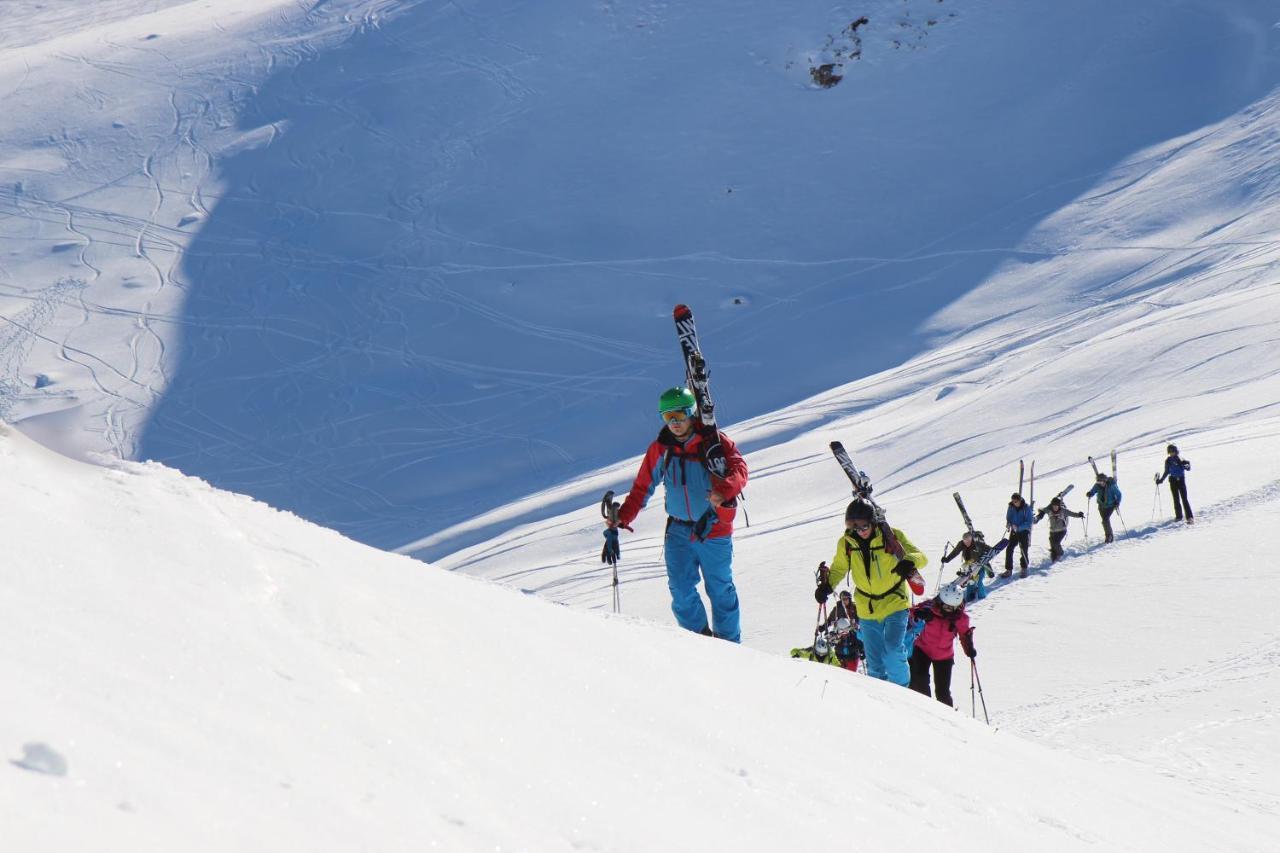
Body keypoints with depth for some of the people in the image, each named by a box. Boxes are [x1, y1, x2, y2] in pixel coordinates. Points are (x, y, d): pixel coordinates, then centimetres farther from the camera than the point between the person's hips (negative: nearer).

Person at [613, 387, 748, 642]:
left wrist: (723, 492, -38)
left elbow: (738, 469, -17)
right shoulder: (660, 449, 3)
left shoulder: (714, 441, -7)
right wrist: (623, 517, -7)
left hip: (715, 529, -3)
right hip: (679, 531, 3)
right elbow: (643, 487, 6)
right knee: (681, 590, -9)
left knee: (721, 589, 6)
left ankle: (729, 644, 21)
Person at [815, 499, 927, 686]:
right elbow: (838, 568, 11)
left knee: (893, 651, -20)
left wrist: (909, 562, -39)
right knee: (875, 663, 8)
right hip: (867, 609, 3)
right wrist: (827, 585, -10)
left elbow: (921, 557, -15)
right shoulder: (846, 544, -6)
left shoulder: (891, 536, -14)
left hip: (895, 603, -3)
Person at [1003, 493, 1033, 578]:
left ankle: (1024, 569, 15)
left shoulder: (1026, 508, -14)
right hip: (1014, 531, 4)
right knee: (1009, 550, -5)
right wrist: (1009, 524, -12)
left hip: (1024, 532, -4)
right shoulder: (1011, 508, -1)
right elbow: (1008, 518, 11)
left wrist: (1019, 527, -27)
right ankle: (1008, 569, 2)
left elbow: (1029, 522, -16)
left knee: (1024, 550, -3)